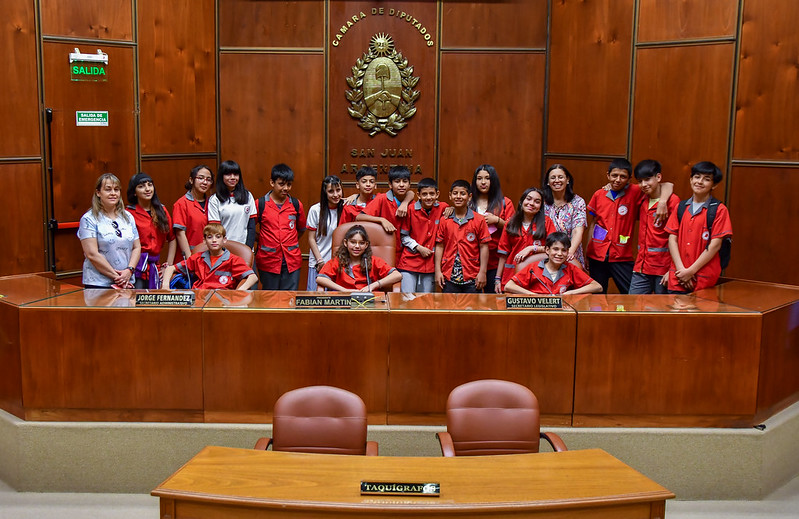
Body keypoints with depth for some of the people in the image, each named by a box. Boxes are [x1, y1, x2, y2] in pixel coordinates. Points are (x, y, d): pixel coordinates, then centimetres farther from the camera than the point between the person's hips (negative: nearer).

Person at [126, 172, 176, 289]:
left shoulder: (162, 211, 11)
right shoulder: (129, 213, -4)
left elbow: (172, 238, 14)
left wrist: (169, 263, 8)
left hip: (155, 266, 5)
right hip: (137, 266, -4)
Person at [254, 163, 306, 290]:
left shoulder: (296, 205, 6)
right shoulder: (260, 204, -1)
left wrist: (291, 243, 10)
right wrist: (261, 241, 2)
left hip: (292, 262, 2)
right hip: (268, 261, -1)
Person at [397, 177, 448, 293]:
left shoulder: (442, 208, 2)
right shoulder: (411, 210, -4)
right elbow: (403, 235, 2)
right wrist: (419, 248, -7)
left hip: (430, 263, 2)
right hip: (410, 261, -2)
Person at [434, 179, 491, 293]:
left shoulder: (479, 220, 0)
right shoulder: (444, 221, 6)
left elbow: (484, 247, 0)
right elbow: (439, 246, 7)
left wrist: (482, 272, -5)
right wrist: (438, 271, 2)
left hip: (472, 277, -2)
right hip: (449, 276, 2)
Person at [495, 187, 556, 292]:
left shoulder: (546, 222, 5)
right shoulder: (510, 224, 9)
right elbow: (503, 253, 8)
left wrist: (531, 248, -15)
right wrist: (497, 279, 5)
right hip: (512, 275, 1)